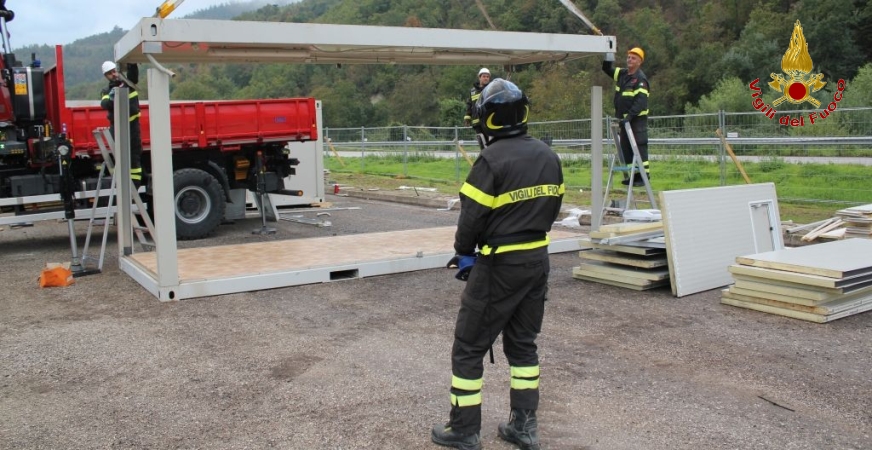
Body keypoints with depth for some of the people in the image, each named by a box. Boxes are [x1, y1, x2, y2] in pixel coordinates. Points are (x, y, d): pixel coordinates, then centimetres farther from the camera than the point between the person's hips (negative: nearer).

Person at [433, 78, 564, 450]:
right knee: (523, 343, 19)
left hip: (500, 265, -7)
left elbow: (472, 215, -15)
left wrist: (464, 252, 2)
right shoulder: (548, 156, 4)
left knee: (469, 347, 6)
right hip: (538, 260, 7)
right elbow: (551, 208, 10)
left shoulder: (492, 160, -19)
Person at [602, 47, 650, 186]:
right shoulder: (622, 74, 12)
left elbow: (641, 101, -22)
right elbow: (607, 68, 23)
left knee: (639, 147, -8)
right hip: (625, 119, 9)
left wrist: (630, 115, -29)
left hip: (637, 119, -8)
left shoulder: (640, 79, -13)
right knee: (625, 147, 10)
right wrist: (609, 53, 6)